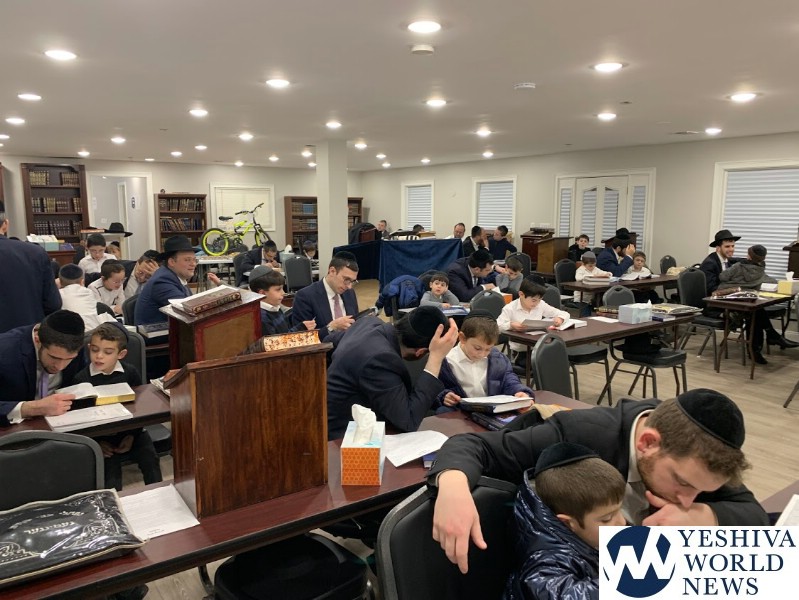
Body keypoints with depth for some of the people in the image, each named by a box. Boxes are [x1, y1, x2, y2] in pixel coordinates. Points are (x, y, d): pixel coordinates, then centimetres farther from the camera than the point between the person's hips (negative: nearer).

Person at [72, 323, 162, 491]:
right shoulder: (81, 379, -9)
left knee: (150, 461, -11)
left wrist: (132, 435, -6)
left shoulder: (131, 373, -4)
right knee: (111, 468, -19)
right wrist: (96, 442, -13)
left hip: (130, 431, 2)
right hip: (100, 436, -2)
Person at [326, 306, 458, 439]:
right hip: (339, 436, -9)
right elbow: (408, 421, -30)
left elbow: (332, 342, 15)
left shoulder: (370, 322, -5)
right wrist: (436, 357, -31)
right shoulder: (381, 358, -32)